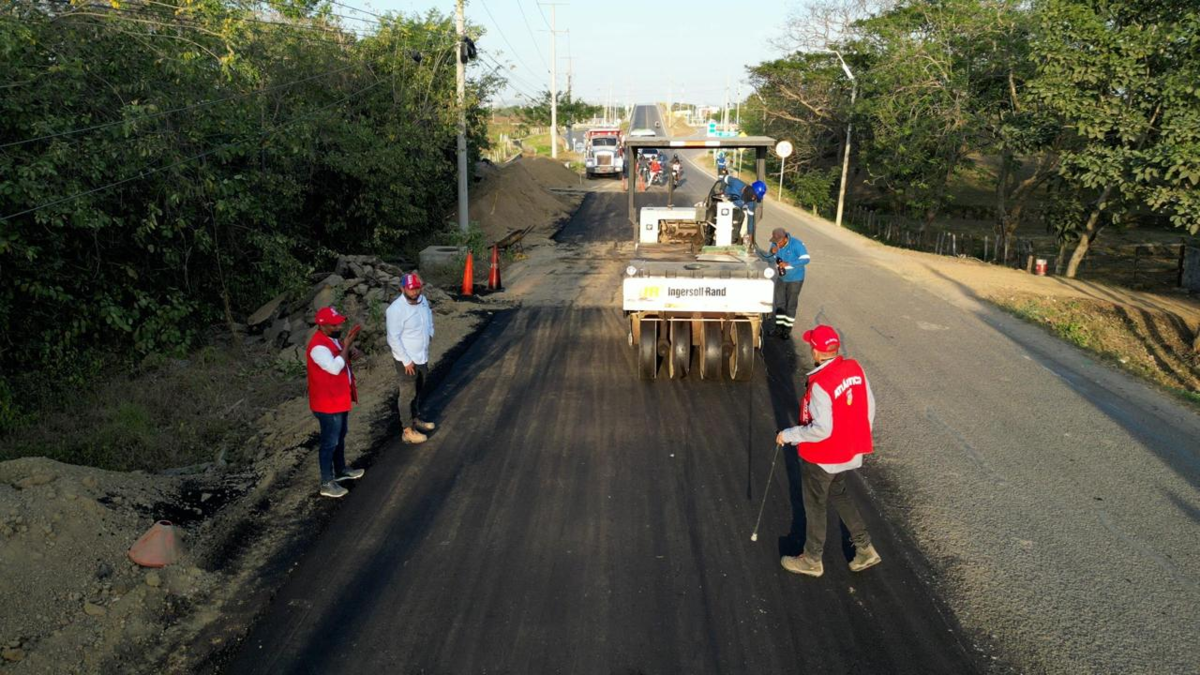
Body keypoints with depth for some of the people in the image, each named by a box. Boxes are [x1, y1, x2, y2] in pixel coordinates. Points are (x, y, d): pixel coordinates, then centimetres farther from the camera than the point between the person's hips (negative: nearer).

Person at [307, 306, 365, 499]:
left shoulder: (333, 338, 3)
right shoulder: (318, 347, -27)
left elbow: (342, 357, 17)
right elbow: (335, 368, -35)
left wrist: (351, 350, -5)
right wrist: (346, 346, -28)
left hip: (340, 399, 10)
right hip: (328, 403, -10)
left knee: (340, 436, 24)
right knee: (330, 442, 3)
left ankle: (341, 471, 41)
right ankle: (327, 483, 15)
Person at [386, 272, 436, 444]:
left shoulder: (423, 300, -1)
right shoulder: (396, 309, -25)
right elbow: (393, 338, -23)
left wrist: (429, 333, 7)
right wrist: (406, 360, -20)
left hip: (422, 356, 8)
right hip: (407, 359, -8)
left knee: (418, 391, 22)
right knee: (408, 393, 3)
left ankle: (416, 419, 41)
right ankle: (408, 431, 13)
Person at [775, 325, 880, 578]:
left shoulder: (820, 385, -30)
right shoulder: (855, 369, -7)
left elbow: (821, 429, -29)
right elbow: (869, 408, 3)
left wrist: (788, 435, -17)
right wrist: (859, 436, 18)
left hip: (822, 457, -8)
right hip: (850, 451, 8)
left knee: (815, 505, 13)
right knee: (838, 494, 29)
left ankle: (812, 560, 30)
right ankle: (865, 548, 31)